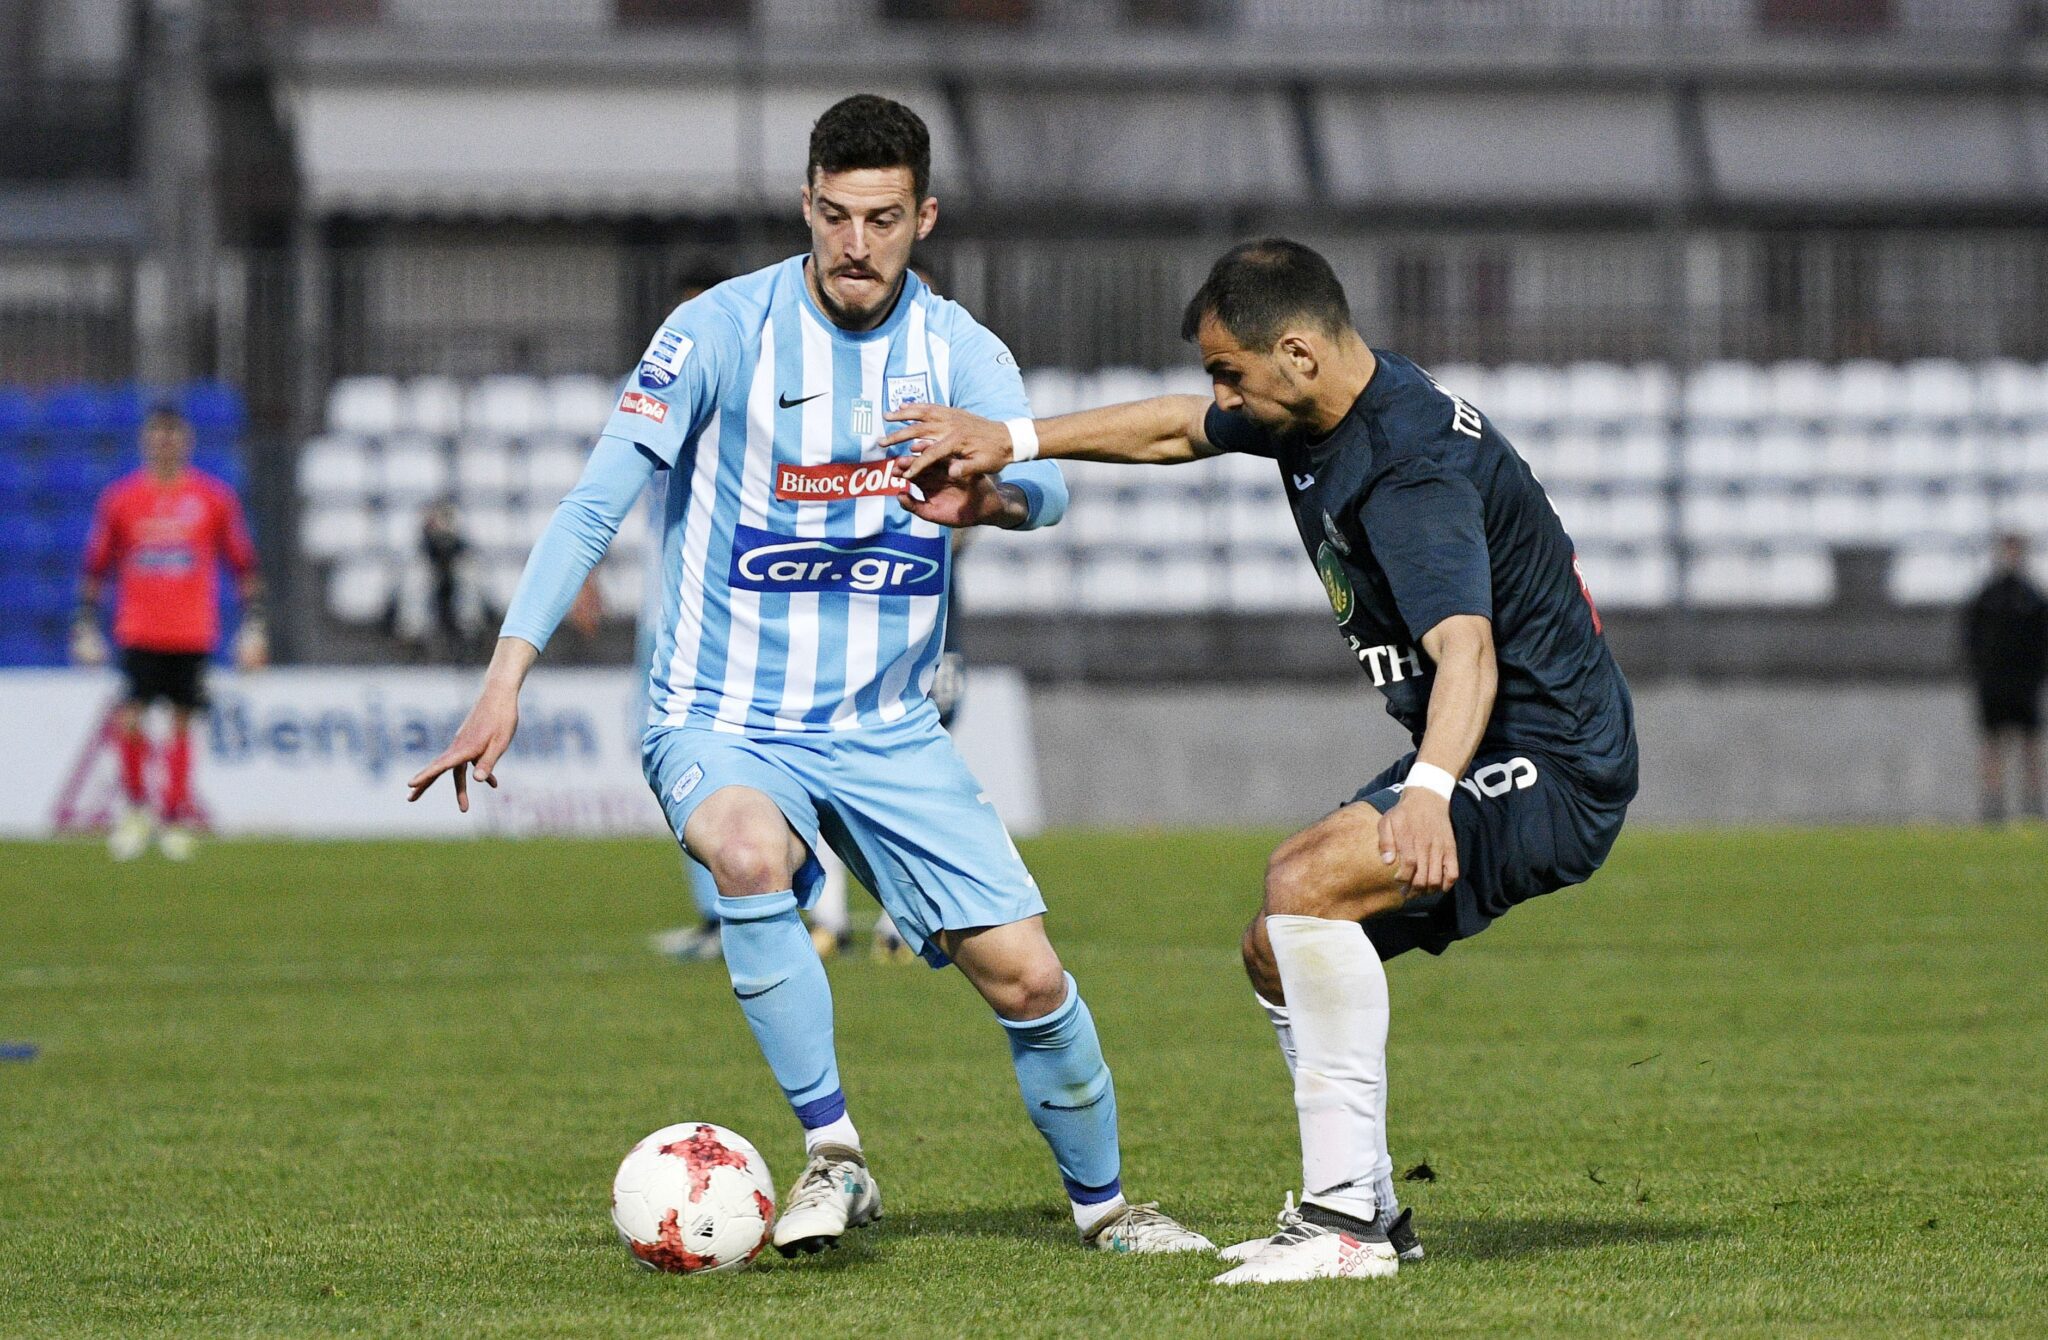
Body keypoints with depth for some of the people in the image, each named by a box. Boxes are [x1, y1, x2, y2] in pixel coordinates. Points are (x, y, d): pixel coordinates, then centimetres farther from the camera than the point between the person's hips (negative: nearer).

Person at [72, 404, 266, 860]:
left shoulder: (214, 498, 3)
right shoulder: (120, 498, 3)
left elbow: (243, 565, 8)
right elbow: (95, 567, 8)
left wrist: (252, 626, 4)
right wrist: (86, 629, 4)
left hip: (192, 635, 0)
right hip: (138, 632, 0)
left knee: (182, 723, 2)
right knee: (128, 722, -11)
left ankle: (175, 818, 14)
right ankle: (136, 806, 9)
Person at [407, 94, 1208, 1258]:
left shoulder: (961, 351, -1)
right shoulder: (722, 332, -10)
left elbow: (1047, 487, -19)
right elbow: (593, 509, -12)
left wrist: (987, 493, -44)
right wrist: (508, 678, -23)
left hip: (888, 728, 3)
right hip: (726, 721, -3)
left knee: (1027, 977, -4)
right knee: (750, 853, -37)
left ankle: (1104, 1203, 22)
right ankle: (835, 1158, -25)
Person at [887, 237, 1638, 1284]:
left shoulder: (1415, 468, -26)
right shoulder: (1312, 416, 4)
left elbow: (1465, 649, -42)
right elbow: (1175, 430, 25)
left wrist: (1427, 793, -59)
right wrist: (1010, 442, 25)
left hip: (1551, 769, -11)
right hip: (1477, 765, 11)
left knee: (1306, 880, -28)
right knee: (1276, 951, 14)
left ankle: (1344, 1218, -27)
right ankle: (1369, 1214, 24)